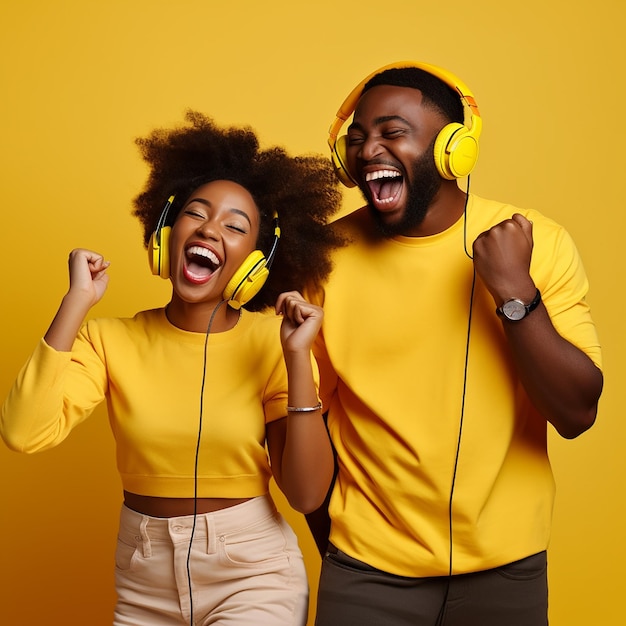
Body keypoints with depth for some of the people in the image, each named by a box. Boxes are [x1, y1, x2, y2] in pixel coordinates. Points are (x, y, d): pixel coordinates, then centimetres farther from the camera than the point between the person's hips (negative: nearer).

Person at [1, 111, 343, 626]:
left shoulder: (269, 343, -9)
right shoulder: (111, 340, -6)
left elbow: (307, 495, -14)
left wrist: (298, 358, -21)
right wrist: (77, 301, -18)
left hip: (253, 574, -2)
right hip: (143, 583, 2)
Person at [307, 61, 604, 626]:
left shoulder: (539, 242, -9)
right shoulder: (327, 255, -8)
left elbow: (577, 414, -13)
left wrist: (514, 290, -22)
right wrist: (331, 539, 2)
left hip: (507, 566, 1)